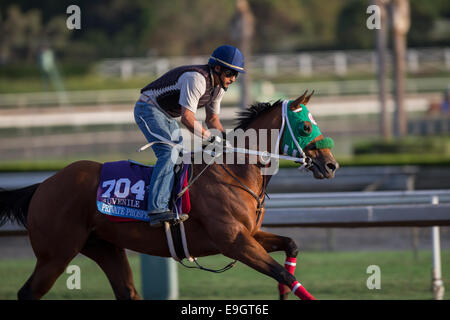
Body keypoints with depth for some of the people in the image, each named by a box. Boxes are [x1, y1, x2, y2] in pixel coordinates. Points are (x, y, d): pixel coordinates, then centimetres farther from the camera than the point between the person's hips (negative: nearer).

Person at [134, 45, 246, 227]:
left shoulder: (219, 86, 3)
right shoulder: (196, 79, -28)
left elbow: (212, 118, 14)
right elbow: (187, 118, -32)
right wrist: (211, 138, -31)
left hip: (167, 116, 11)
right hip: (148, 109, -11)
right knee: (169, 153, -25)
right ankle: (157, 210, -36)